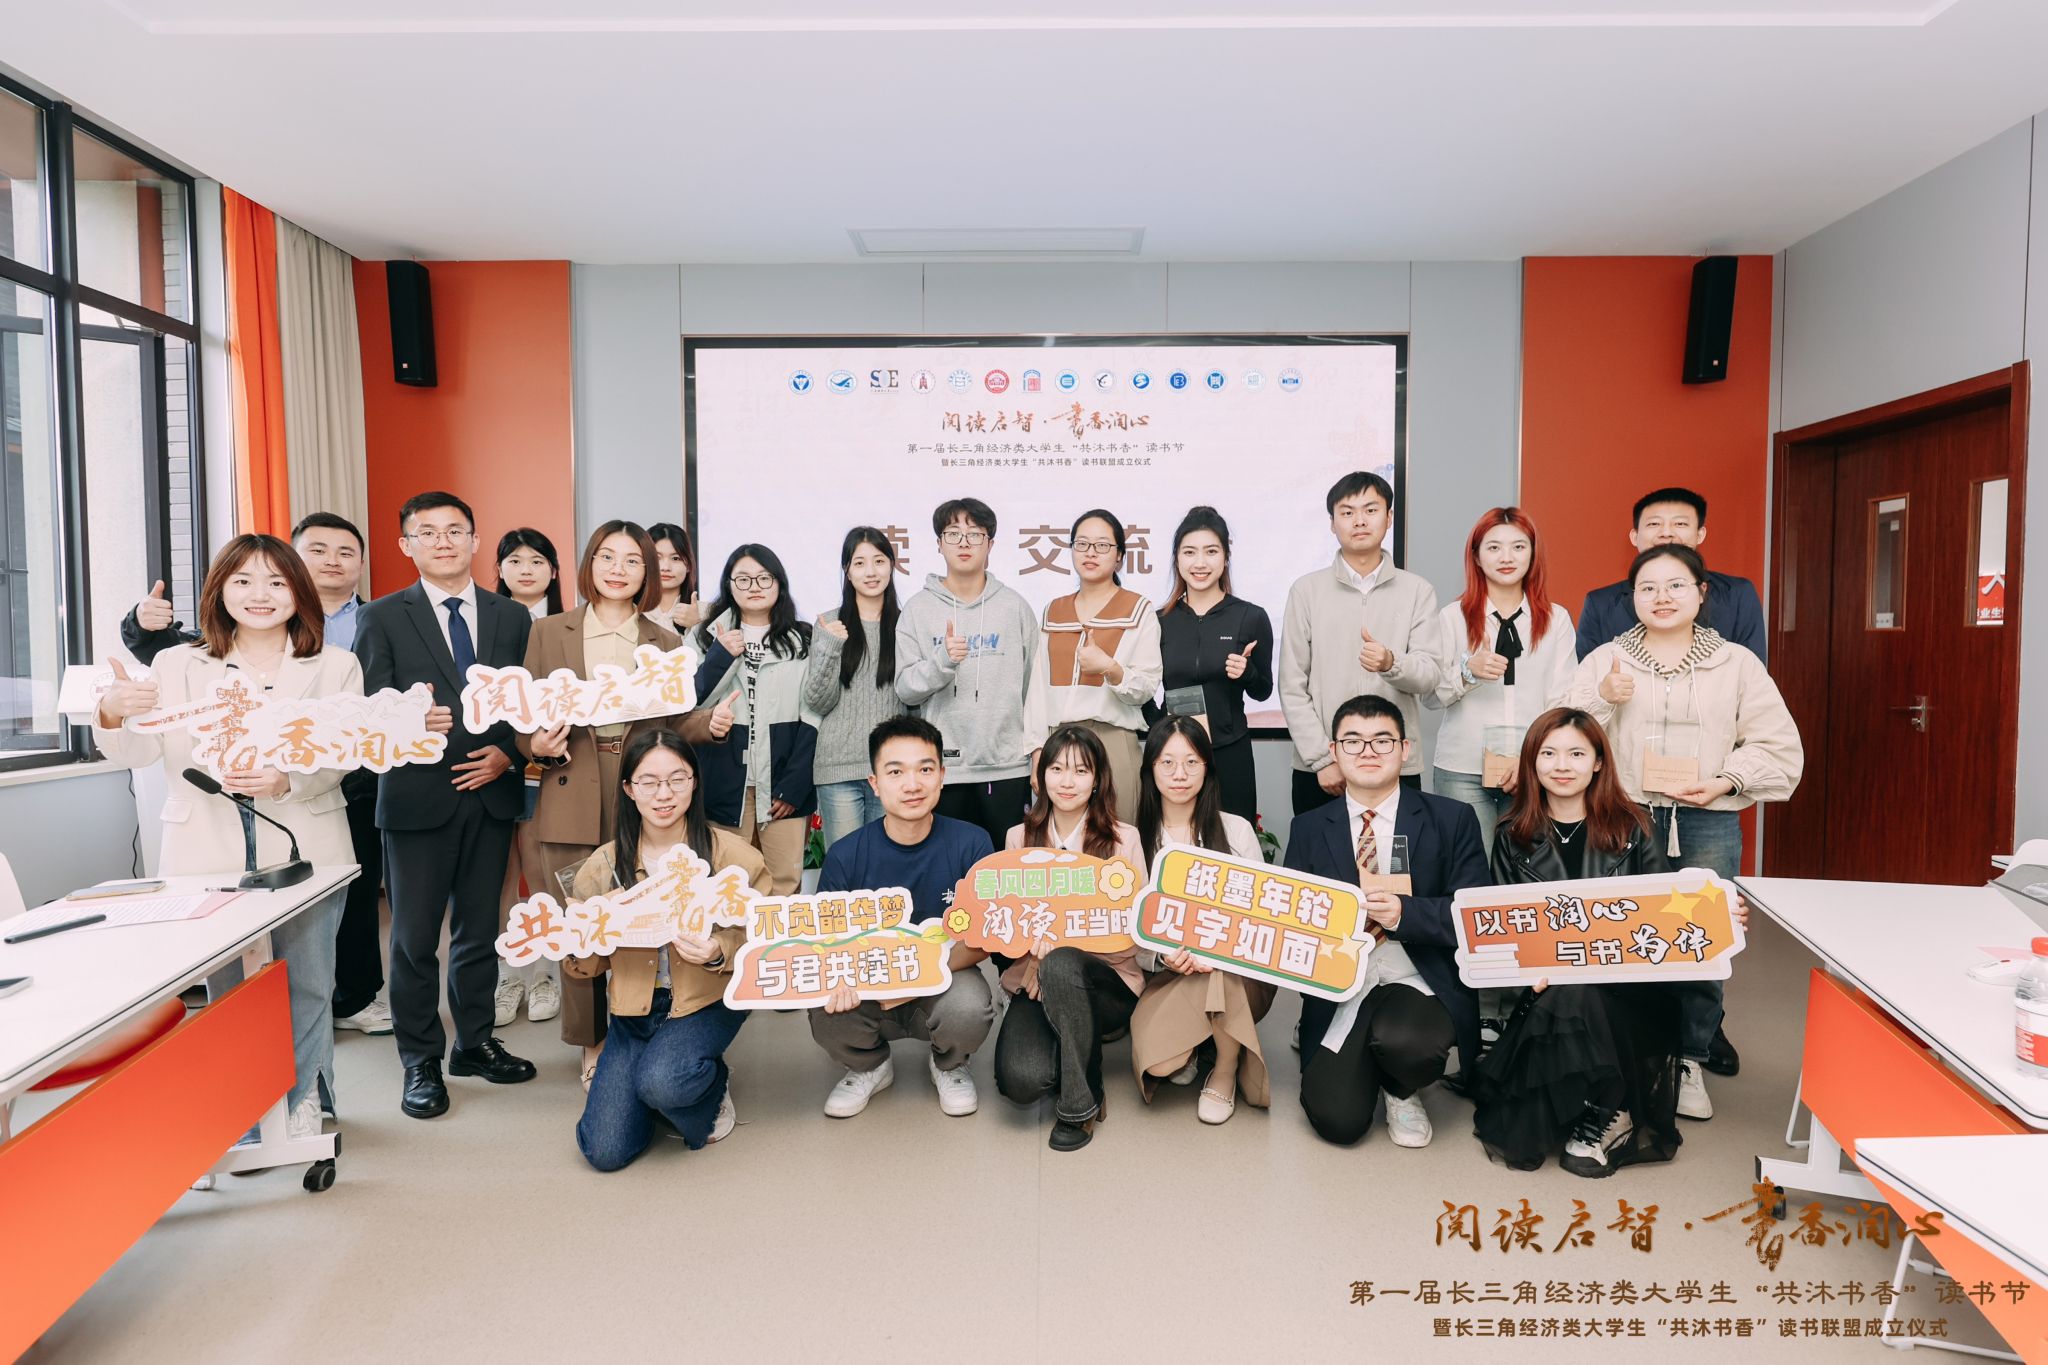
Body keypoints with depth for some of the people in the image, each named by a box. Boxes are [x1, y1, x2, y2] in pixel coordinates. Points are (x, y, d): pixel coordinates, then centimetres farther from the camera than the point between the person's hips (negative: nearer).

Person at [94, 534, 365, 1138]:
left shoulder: (335, 666, 6)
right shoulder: (178, 665, 9)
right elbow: (139, 751, -3)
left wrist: (285, 782, -25)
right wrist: (112, 713, -24)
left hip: (303, 848, -1)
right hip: (208, 852, 1)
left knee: (306, 982, 6)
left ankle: (303, 1101, 23)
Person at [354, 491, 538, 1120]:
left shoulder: (512, 617, 9)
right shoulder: (381, 618, 2)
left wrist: (508, 753, -8)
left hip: (491, 792, 3)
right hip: (418, 796, -2)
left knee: (480, 928, 14)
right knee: (415, 937, 4)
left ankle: (474, 1043, 28)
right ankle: (421, 1062, 17)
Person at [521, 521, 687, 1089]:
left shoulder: (665, 642, 11)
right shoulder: (549, 632, 8)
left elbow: (675, 725, 10)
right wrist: (538, 745, -13)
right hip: (573, 802, 0)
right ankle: (594, 1044, 20)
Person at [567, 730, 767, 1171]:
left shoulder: (732, 854, -9)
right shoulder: (604, 865, -1)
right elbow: (587, 966, 4)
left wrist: (719, 953, -28)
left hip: (706, 1002, -3)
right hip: (634, 1008, 3)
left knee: (661, 1081, -32)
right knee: (605, 1151, -8)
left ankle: (711, 1089, 4)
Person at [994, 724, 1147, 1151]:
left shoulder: (1123, 839, 0)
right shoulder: (1019, 838, 8)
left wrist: (1057, 947, -19)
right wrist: (1032, 943, -15)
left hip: (1107, 980, -1)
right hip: (1034, 982, 2)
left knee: (1061, 964, -37)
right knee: (1021, 1080, -27)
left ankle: (1081, 1100, -15)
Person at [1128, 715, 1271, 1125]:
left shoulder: (1236, 830, 1)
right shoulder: (1137, 837, 1)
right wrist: (1165, 955, -20)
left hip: (1237, 972, 0)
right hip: (1165, 976, 0)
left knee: (1220, 969, -37)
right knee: (1156, 1062, -27)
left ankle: (1225, 1073, -8)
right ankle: (1200, 1044, 10)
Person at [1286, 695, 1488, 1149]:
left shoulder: (1452, 820, 3)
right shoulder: (1308, 830, 9)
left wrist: (1405, 913, -21)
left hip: (1420, 982, -1)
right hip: (1340, 989, 1)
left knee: (1405, 1040, -35)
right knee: (1336, 1119, -17)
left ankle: (1403, 1093, 4)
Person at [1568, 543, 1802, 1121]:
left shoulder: (1737, 663, 9)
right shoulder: (1603, 660, 8)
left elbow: (1778, 746, 6)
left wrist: (1723, 782, -7)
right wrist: (1602, 701, -12)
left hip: (1709, 824, 1)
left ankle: (1690, 1062, 19)